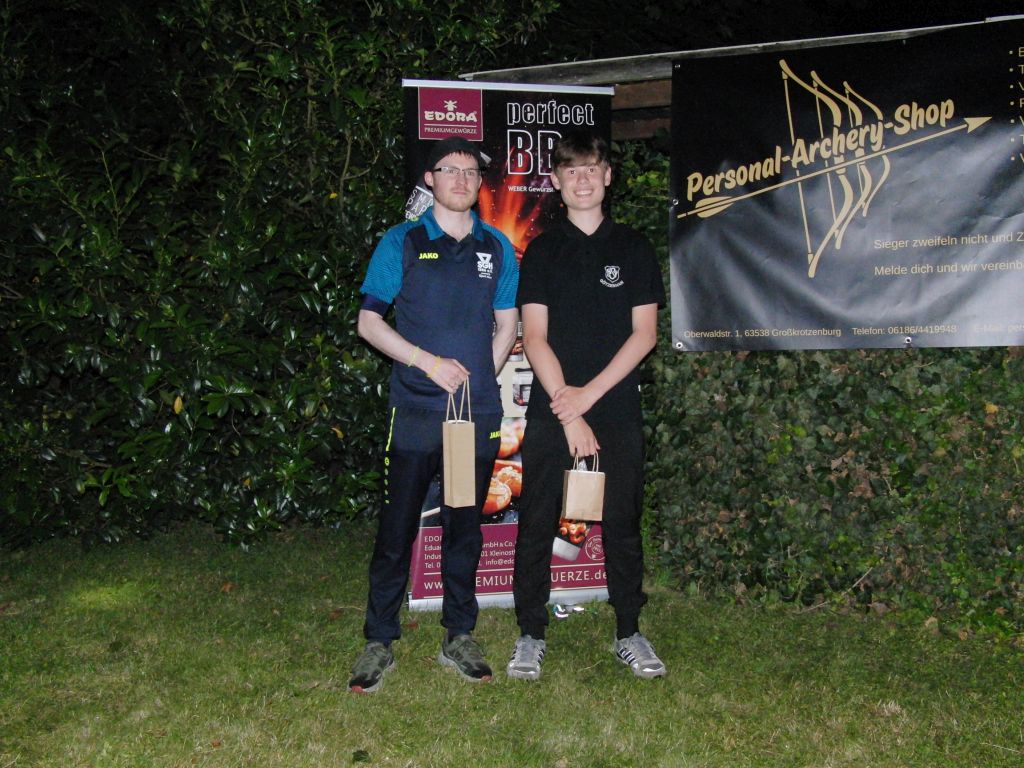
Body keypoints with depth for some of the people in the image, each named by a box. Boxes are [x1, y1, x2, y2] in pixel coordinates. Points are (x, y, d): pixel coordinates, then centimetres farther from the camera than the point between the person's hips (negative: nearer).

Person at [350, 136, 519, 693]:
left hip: (479, 415, 3)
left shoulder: (497, 248, 11)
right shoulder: (402, 242, 3)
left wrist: (481, 376, 4)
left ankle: (459, 637, 23)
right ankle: (379, 642, 12)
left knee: (465, 528, 11)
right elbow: (369, 321, 0)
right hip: (415, 412, -3)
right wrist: (430, 362, -11)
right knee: (397, 529, 0)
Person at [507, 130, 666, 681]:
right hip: (550, 412, 0)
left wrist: (589, 394, -9)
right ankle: (531, 636, 13)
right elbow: (534, 338, -2)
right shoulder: (542, 251, 6)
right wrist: (568, 413, -11)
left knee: (622, 523, 7)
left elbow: (644, 332, 1)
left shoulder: (632, 248, 8)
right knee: (537, 524, 2)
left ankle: (629, 634, 19)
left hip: (617, 411, 1)